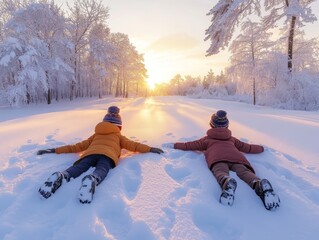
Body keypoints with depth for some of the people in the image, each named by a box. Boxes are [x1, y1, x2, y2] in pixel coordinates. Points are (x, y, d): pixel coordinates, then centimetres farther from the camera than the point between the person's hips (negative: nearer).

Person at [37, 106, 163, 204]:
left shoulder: (96, 135, 41)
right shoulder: (119, 136, 35)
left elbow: (77, 146, 39)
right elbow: (133, 145, 28)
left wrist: (55, 150, 45)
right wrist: (150, 149, 32)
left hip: (90, 153, 3)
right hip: (107, 154, -3)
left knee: (78, 168, -21)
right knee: (101, 171, -30)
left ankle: (60, 176, -51)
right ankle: (92, 180, -62)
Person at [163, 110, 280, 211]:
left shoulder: (207, 139, 35)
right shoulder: (232, 139, 41)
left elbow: (189, 145, 34)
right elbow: (248, 147, 47)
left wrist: (174, 145, 46)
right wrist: (262, 148, 65)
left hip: (218, 158, -2)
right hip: (237, 157, 2)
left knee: (221, 172, -28)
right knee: (244, 172, -21)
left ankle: (227, 183, -63)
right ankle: (259, 184, -54)